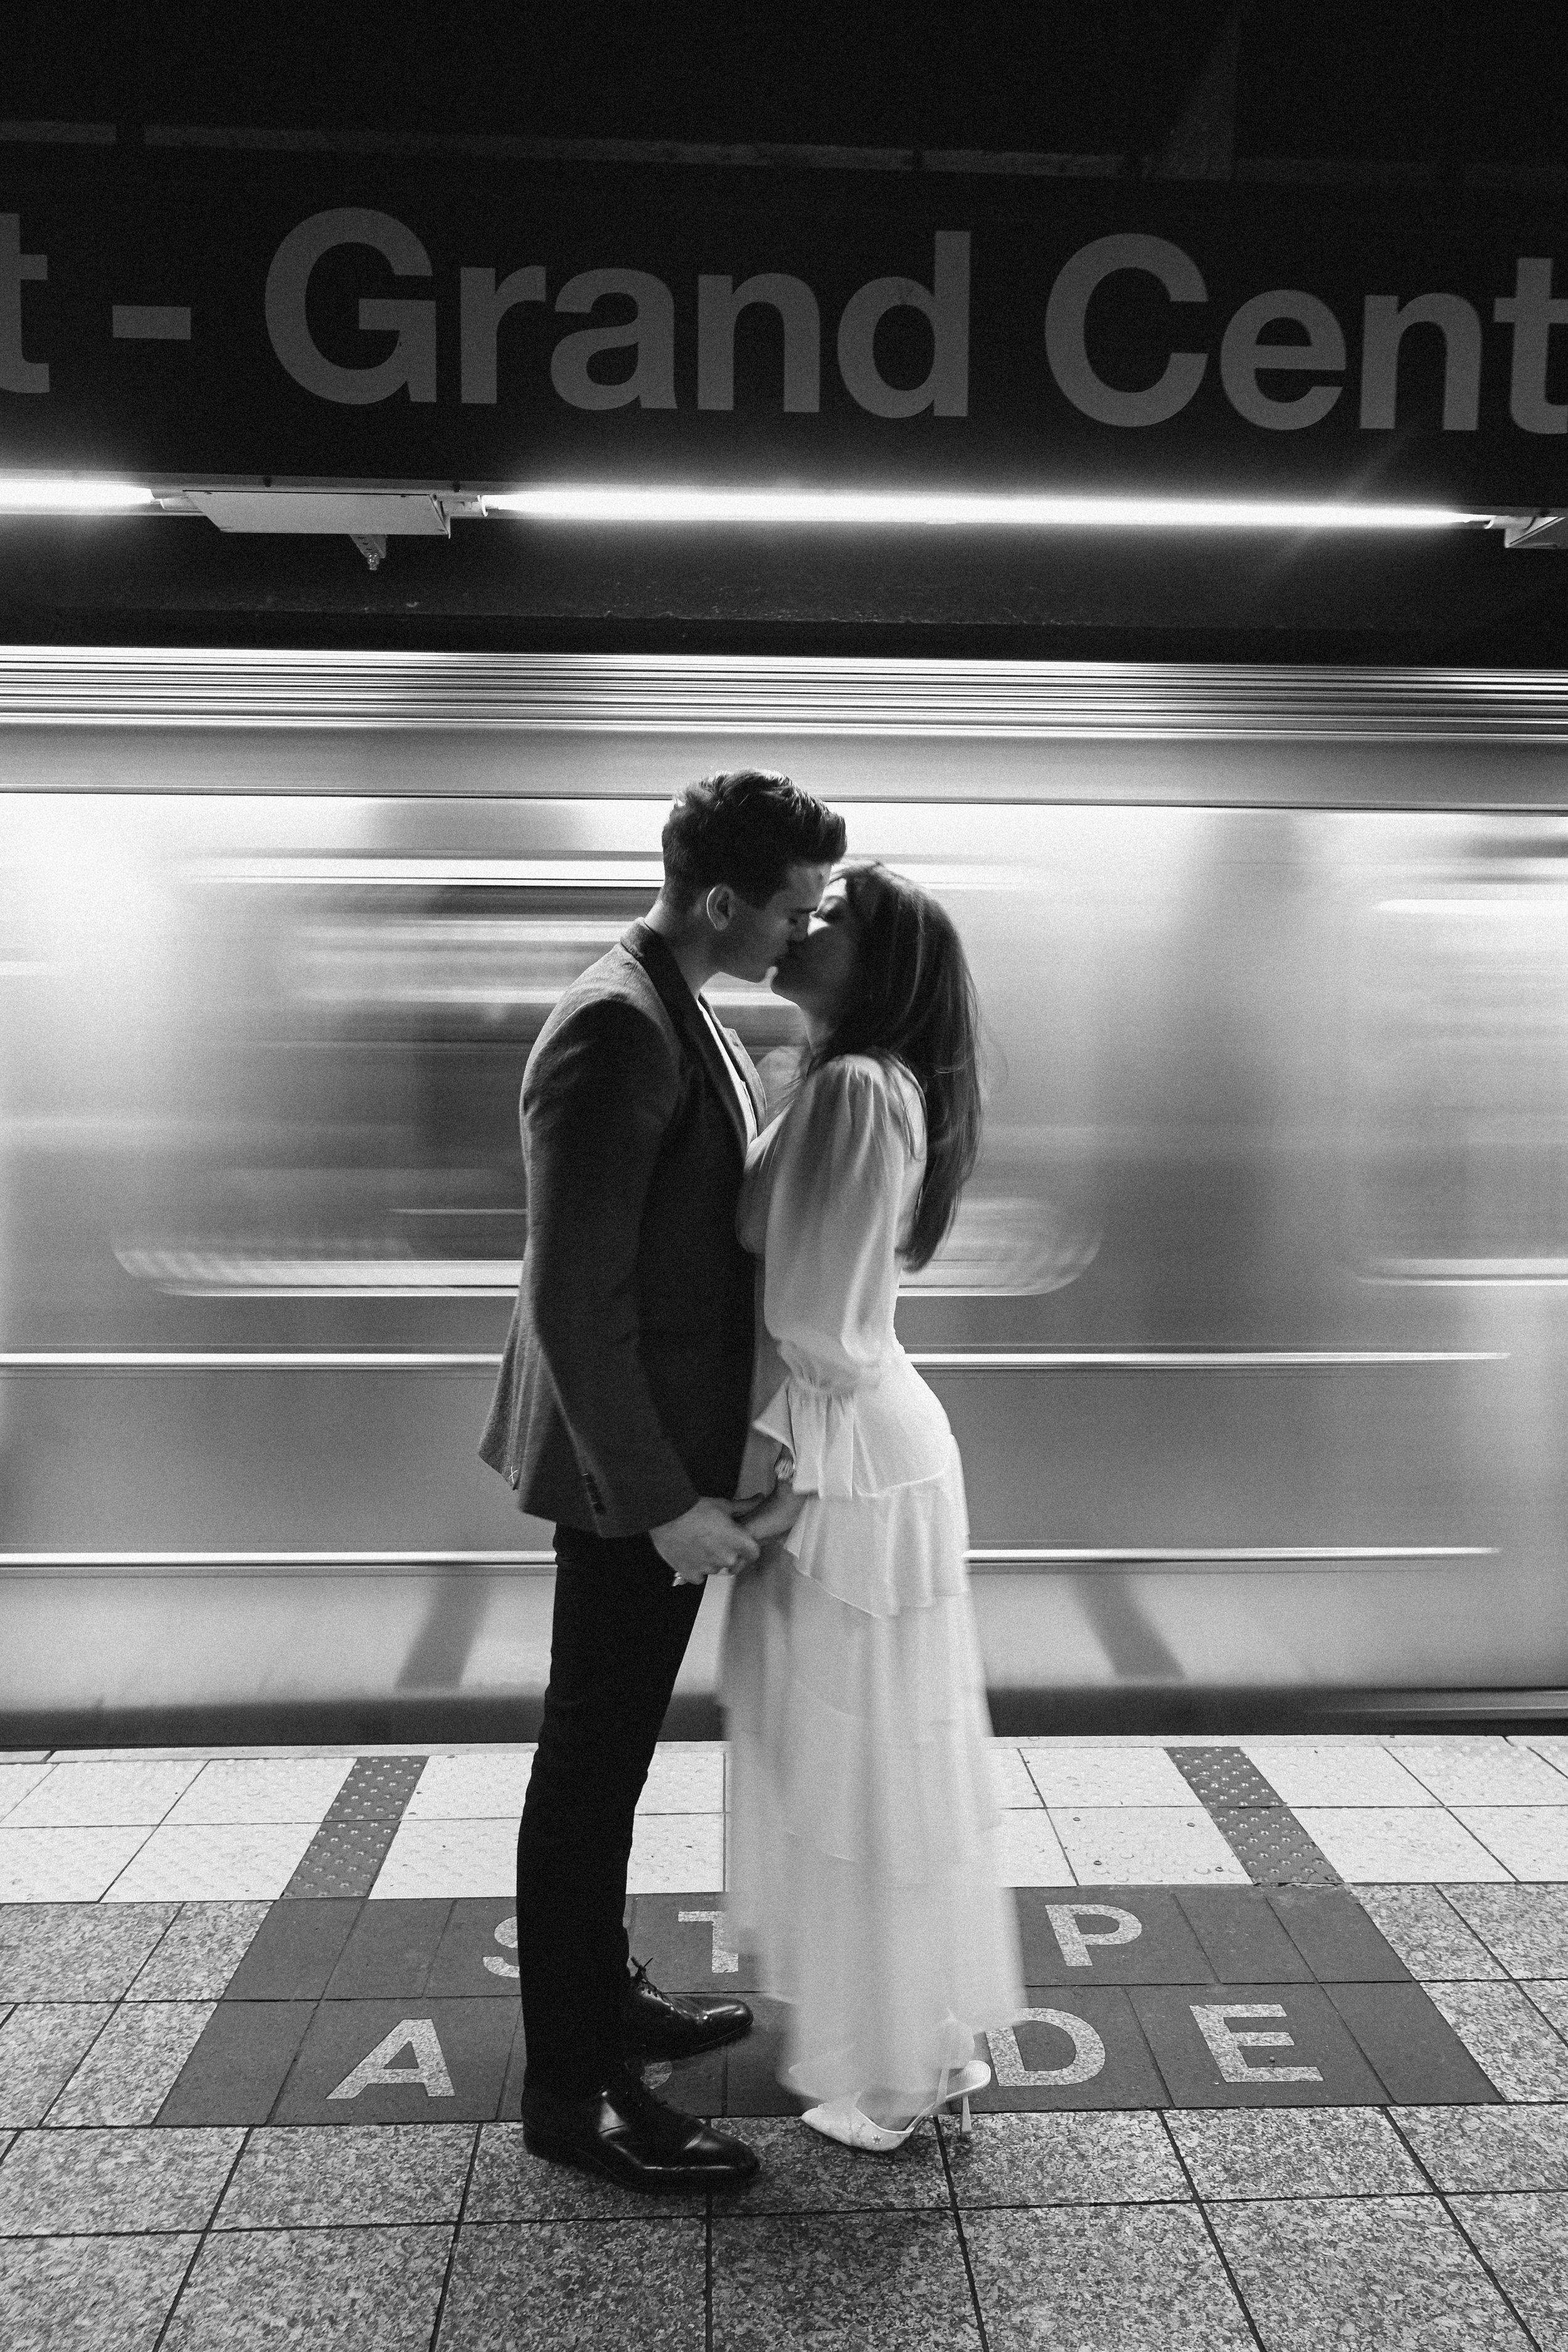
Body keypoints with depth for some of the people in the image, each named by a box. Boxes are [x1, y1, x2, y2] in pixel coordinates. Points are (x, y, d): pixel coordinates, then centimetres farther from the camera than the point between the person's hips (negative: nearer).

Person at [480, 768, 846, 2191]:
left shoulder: (689, 1022, 10)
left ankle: (601, 1995, 39)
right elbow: (576, 1298, -25)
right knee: (590, 1767, 4)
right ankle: (571, 2089, 21)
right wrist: (661, 1499, -22)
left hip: (672, 1456, 10)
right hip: (630, 1476, -10)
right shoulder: (616, 1030, -22)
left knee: (613, 1753, 21)